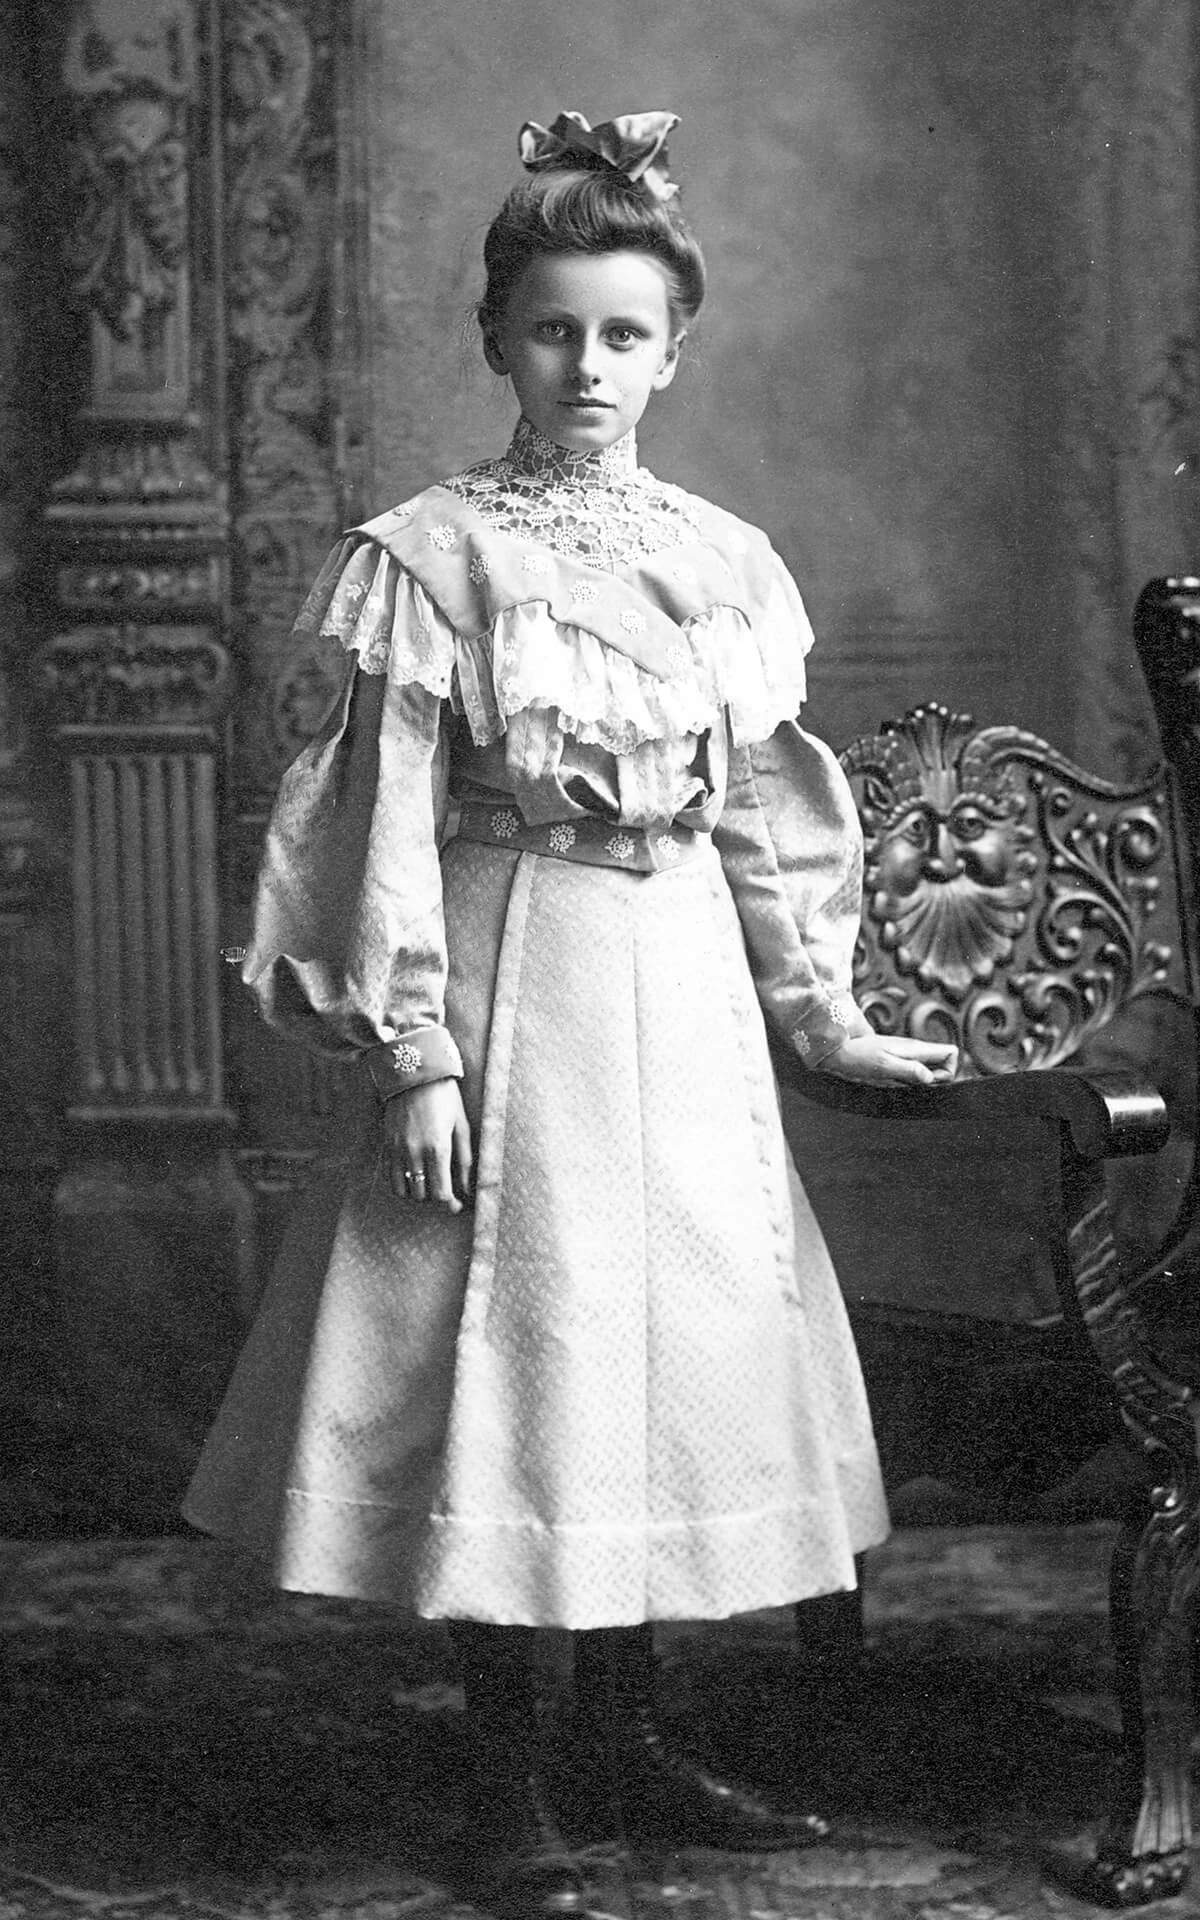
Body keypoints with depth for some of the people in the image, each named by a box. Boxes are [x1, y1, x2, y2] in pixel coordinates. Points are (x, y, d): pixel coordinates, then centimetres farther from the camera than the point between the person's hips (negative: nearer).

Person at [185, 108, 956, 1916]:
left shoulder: (729, 562, 8)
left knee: (662, 1346, 10)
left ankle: (635, 1745, 23)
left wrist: (825, 1019, 11)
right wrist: (415, 1054, -13)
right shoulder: (429, 551, -5)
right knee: (508, 1355, 0)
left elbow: (763, 816, 13)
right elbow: (389, 821, -8)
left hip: (686, 999, 5)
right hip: (511, 987, -4)